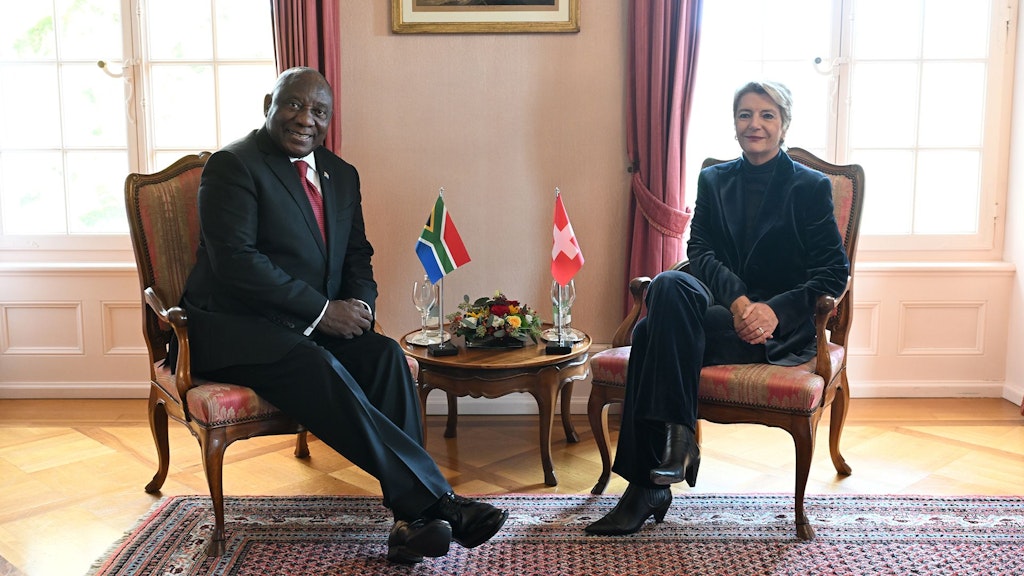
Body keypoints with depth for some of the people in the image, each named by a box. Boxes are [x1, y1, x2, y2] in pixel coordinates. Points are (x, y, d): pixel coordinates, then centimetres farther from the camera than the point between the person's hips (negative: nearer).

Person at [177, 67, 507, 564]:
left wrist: (358, 306, -7)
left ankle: (411, 517, -27)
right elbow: (235, 260, -17)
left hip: (317, 326, 6)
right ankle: (437, 500, -32)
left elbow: (357, 256, 17)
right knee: (318, 367, -33)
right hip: (235, 328, -6)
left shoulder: (341, 175, 15)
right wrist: (322, 310, -20)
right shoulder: (232, 166, -7)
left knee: (385, 354, -22)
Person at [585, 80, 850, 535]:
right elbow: (700, 251, 2)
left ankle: (647, 487, -27)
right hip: (721, 305, 4)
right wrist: (736, 300, -19)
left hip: (782, 325, -4)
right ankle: (675, 436, -31)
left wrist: (773, 310, -19)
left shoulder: (811, 187, 4)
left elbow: (834, 272, -1)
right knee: (669, 285, -33)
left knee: (652, 333, -29)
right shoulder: (713, 180, 15)